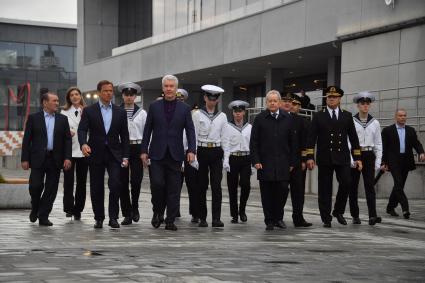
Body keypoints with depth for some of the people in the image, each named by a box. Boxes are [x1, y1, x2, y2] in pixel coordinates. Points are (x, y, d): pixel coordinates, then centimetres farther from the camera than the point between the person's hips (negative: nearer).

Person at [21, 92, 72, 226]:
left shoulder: (62, 119, 9)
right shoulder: (33, 118, 3)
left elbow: (68, 139, 7)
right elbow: (26, 140, 1)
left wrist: (67, 158, -4)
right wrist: (25, 159, -5)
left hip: (55, 160, 2)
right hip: (38, 159, -2)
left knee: (51, 189, 2)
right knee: (36, 186, -7)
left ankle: (43, 217, 11)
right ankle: (35, 209, 21)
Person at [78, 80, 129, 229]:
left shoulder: (120, 112, 9)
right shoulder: (89, 111, 3)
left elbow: (124, 135, 9)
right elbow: (82, 129, -8)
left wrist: (125, 156, 3)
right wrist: (83, 143, -28)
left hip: (114, 154, 1)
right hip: (95, 154, 0)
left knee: (115, 184, -14)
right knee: (96, 188, 4)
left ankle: (113, 217, -4)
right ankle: (99, 218, 16)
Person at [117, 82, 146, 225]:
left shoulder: (142, 113, 7)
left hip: (136, 148, 0)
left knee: (136, 180, -8)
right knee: (123, 182, 2)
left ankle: (134, 207, 16)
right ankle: (127, 214, 11)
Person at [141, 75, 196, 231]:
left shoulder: (184, 108, 5)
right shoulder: (154, 106, 6)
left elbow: (190, 130, 2)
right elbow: (147, 130, 6)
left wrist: (192, 150, -11)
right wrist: (144, 150, 1)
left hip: (175, 154, 1)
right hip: (157, 153, 0)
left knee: (174, 189, 1)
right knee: (157, 184, -9)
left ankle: (170, 221, 8)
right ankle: (157, 212, 16)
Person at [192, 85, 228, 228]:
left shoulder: (222, 116, 8)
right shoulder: (197, 114, 2)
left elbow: (224, 138, 9)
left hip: (216, 153, 1)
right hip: (202, 151, -1)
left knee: (216, 186, -7)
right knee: (202, 186, 4)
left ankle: (216, 218, -9)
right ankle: (202, 218, 12)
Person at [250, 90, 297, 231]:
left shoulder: (287, 118, 7)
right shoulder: (260, 119, 2)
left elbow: (292, 141, 9)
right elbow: (254, 142, 1)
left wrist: (292, 161, 5)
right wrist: (255, 160, -7)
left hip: (282, 163, 1)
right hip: (265, 163, -1)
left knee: (282, 190, 0)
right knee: (267, 193, 2)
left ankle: (278, 218, 17)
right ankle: (269, 220, 11)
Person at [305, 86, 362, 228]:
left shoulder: (347, 116, 10)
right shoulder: (319, 116, 5)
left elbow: (353, 137, 10)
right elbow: (311, 138, 0)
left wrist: (357, 158, 4)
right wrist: (310, 157, -9)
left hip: (342, 157, 1)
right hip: (325, 158, -1)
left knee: (346, 183, -13)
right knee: (325, 190, 1)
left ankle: (338, 211, 9)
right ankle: (326, 219, 10)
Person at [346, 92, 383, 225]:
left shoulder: (375, 123, 9)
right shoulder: (351, 121, -1)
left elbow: (378, 143, 12)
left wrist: (378, 161, 5)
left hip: (369, 156, 1)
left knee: (370, 185, -10)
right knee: (353, 187, 4)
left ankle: (372, 216, -19)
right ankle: (355, 216, 13)